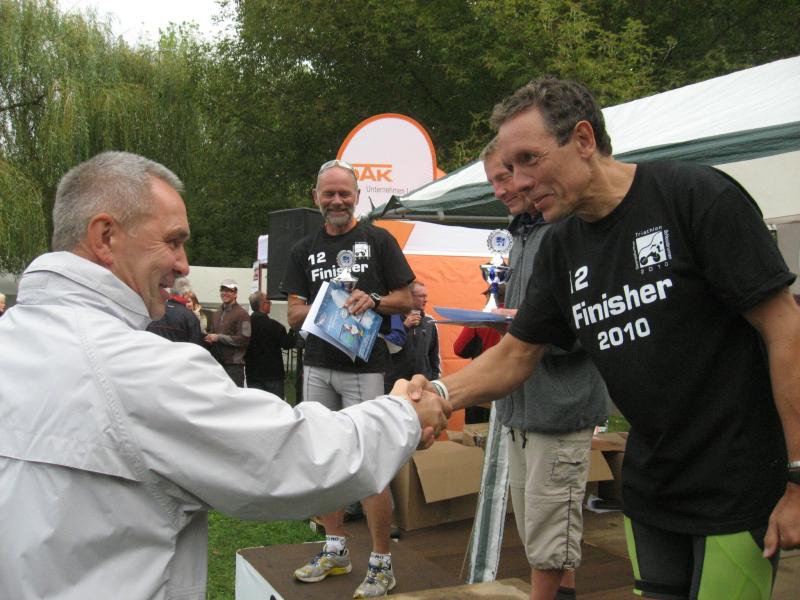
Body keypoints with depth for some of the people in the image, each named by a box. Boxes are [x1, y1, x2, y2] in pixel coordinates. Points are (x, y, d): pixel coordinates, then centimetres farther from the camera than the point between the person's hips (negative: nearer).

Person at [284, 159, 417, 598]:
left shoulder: (378, 240, 3)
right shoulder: (304, 250, 13)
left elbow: (407, 299, 3)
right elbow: (294, 314, 9)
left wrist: (373, 300, -17)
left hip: (364, 368, -4)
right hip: (317, 367, 5)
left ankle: (382, 565, 7)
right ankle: (335, 550, 26)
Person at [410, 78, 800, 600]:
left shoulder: (695, 195, -15)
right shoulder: (561, 248, 4)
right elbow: (515, 356, 8)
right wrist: (439, 393, -10)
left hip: (741, 488, -6)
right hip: (650, 489, 6)